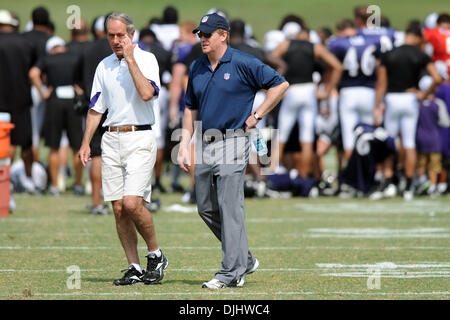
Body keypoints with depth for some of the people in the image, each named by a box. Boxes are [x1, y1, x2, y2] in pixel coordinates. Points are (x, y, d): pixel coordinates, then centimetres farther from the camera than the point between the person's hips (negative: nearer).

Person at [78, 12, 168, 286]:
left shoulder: (146, 59, -3)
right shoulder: (104, 66, 14)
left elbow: (147, 93, -21)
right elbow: (96, 108, 19)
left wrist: (130, 59, -16)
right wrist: (86, 143, 10)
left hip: (140, 139, -6)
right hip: (112, 140, 6)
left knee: (132, 203, -17)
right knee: (119, 208, 2)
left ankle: (156, 255, 3)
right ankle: (135, 268, 8)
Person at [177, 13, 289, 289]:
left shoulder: (243, 64, -8)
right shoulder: (197, 68, 12)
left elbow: (280, 84, -6)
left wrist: (257, 116, -7)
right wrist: (185, 146, 11)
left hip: (232, 143, -7)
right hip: (205, 146, 8)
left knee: (230, 209, -9)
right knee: (207, 209, 10)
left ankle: (231, 272, -7)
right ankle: (245, 259, 23)